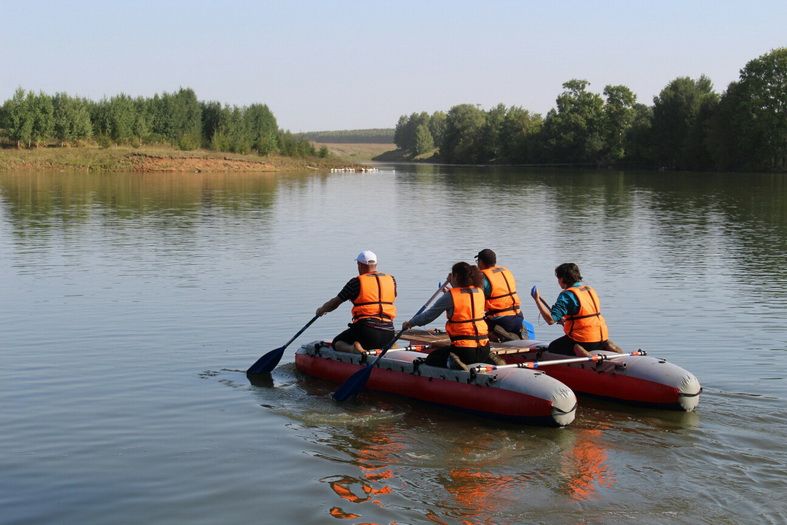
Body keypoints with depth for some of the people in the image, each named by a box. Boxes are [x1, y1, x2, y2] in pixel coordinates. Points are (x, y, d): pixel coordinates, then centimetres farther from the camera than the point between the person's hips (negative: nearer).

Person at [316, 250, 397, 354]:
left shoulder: (357, 282, -1)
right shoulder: (391, 280, 10)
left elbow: (335, 302, 9)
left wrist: (321, 310, 28)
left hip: (366, 330, -5)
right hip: (388, 333, 5)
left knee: (337, 343, 17)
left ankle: (354, 349, -16)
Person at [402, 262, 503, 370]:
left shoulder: (450, 296, -9)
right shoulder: (479, 292, 6)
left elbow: (428, 316, 1)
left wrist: (409, 323, 17)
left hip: (464, 348, -6)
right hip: (484, 349, 6)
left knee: (431, 360, 17)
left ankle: (451, 362, -14)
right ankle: (489, 360, 8)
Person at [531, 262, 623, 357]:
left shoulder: (567, 295, -13)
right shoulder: (590, 290, 11)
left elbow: (551, 319, -20)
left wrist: (537, 299, -14)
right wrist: (567, 320, 26)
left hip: (585, 340, -7)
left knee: (552, 348, 11)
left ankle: (576, 349, -12)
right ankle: (607, 345, 10)